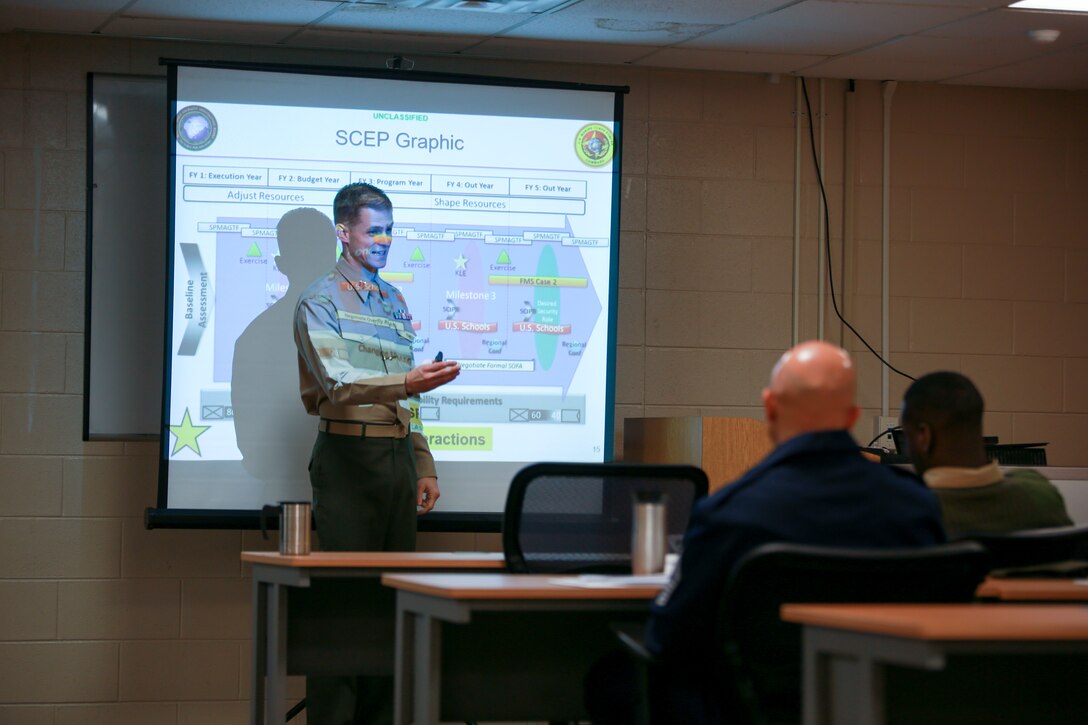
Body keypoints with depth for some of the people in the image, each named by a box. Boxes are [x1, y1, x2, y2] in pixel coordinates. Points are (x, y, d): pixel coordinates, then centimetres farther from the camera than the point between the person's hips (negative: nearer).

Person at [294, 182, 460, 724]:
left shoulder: (395, 302, 18)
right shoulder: (321, 302, -4)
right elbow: (337, 384, -18)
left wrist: (424, 466, 15)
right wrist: (406, 382, -33)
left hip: (398, 454, 7)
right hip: (349, 454, -7)